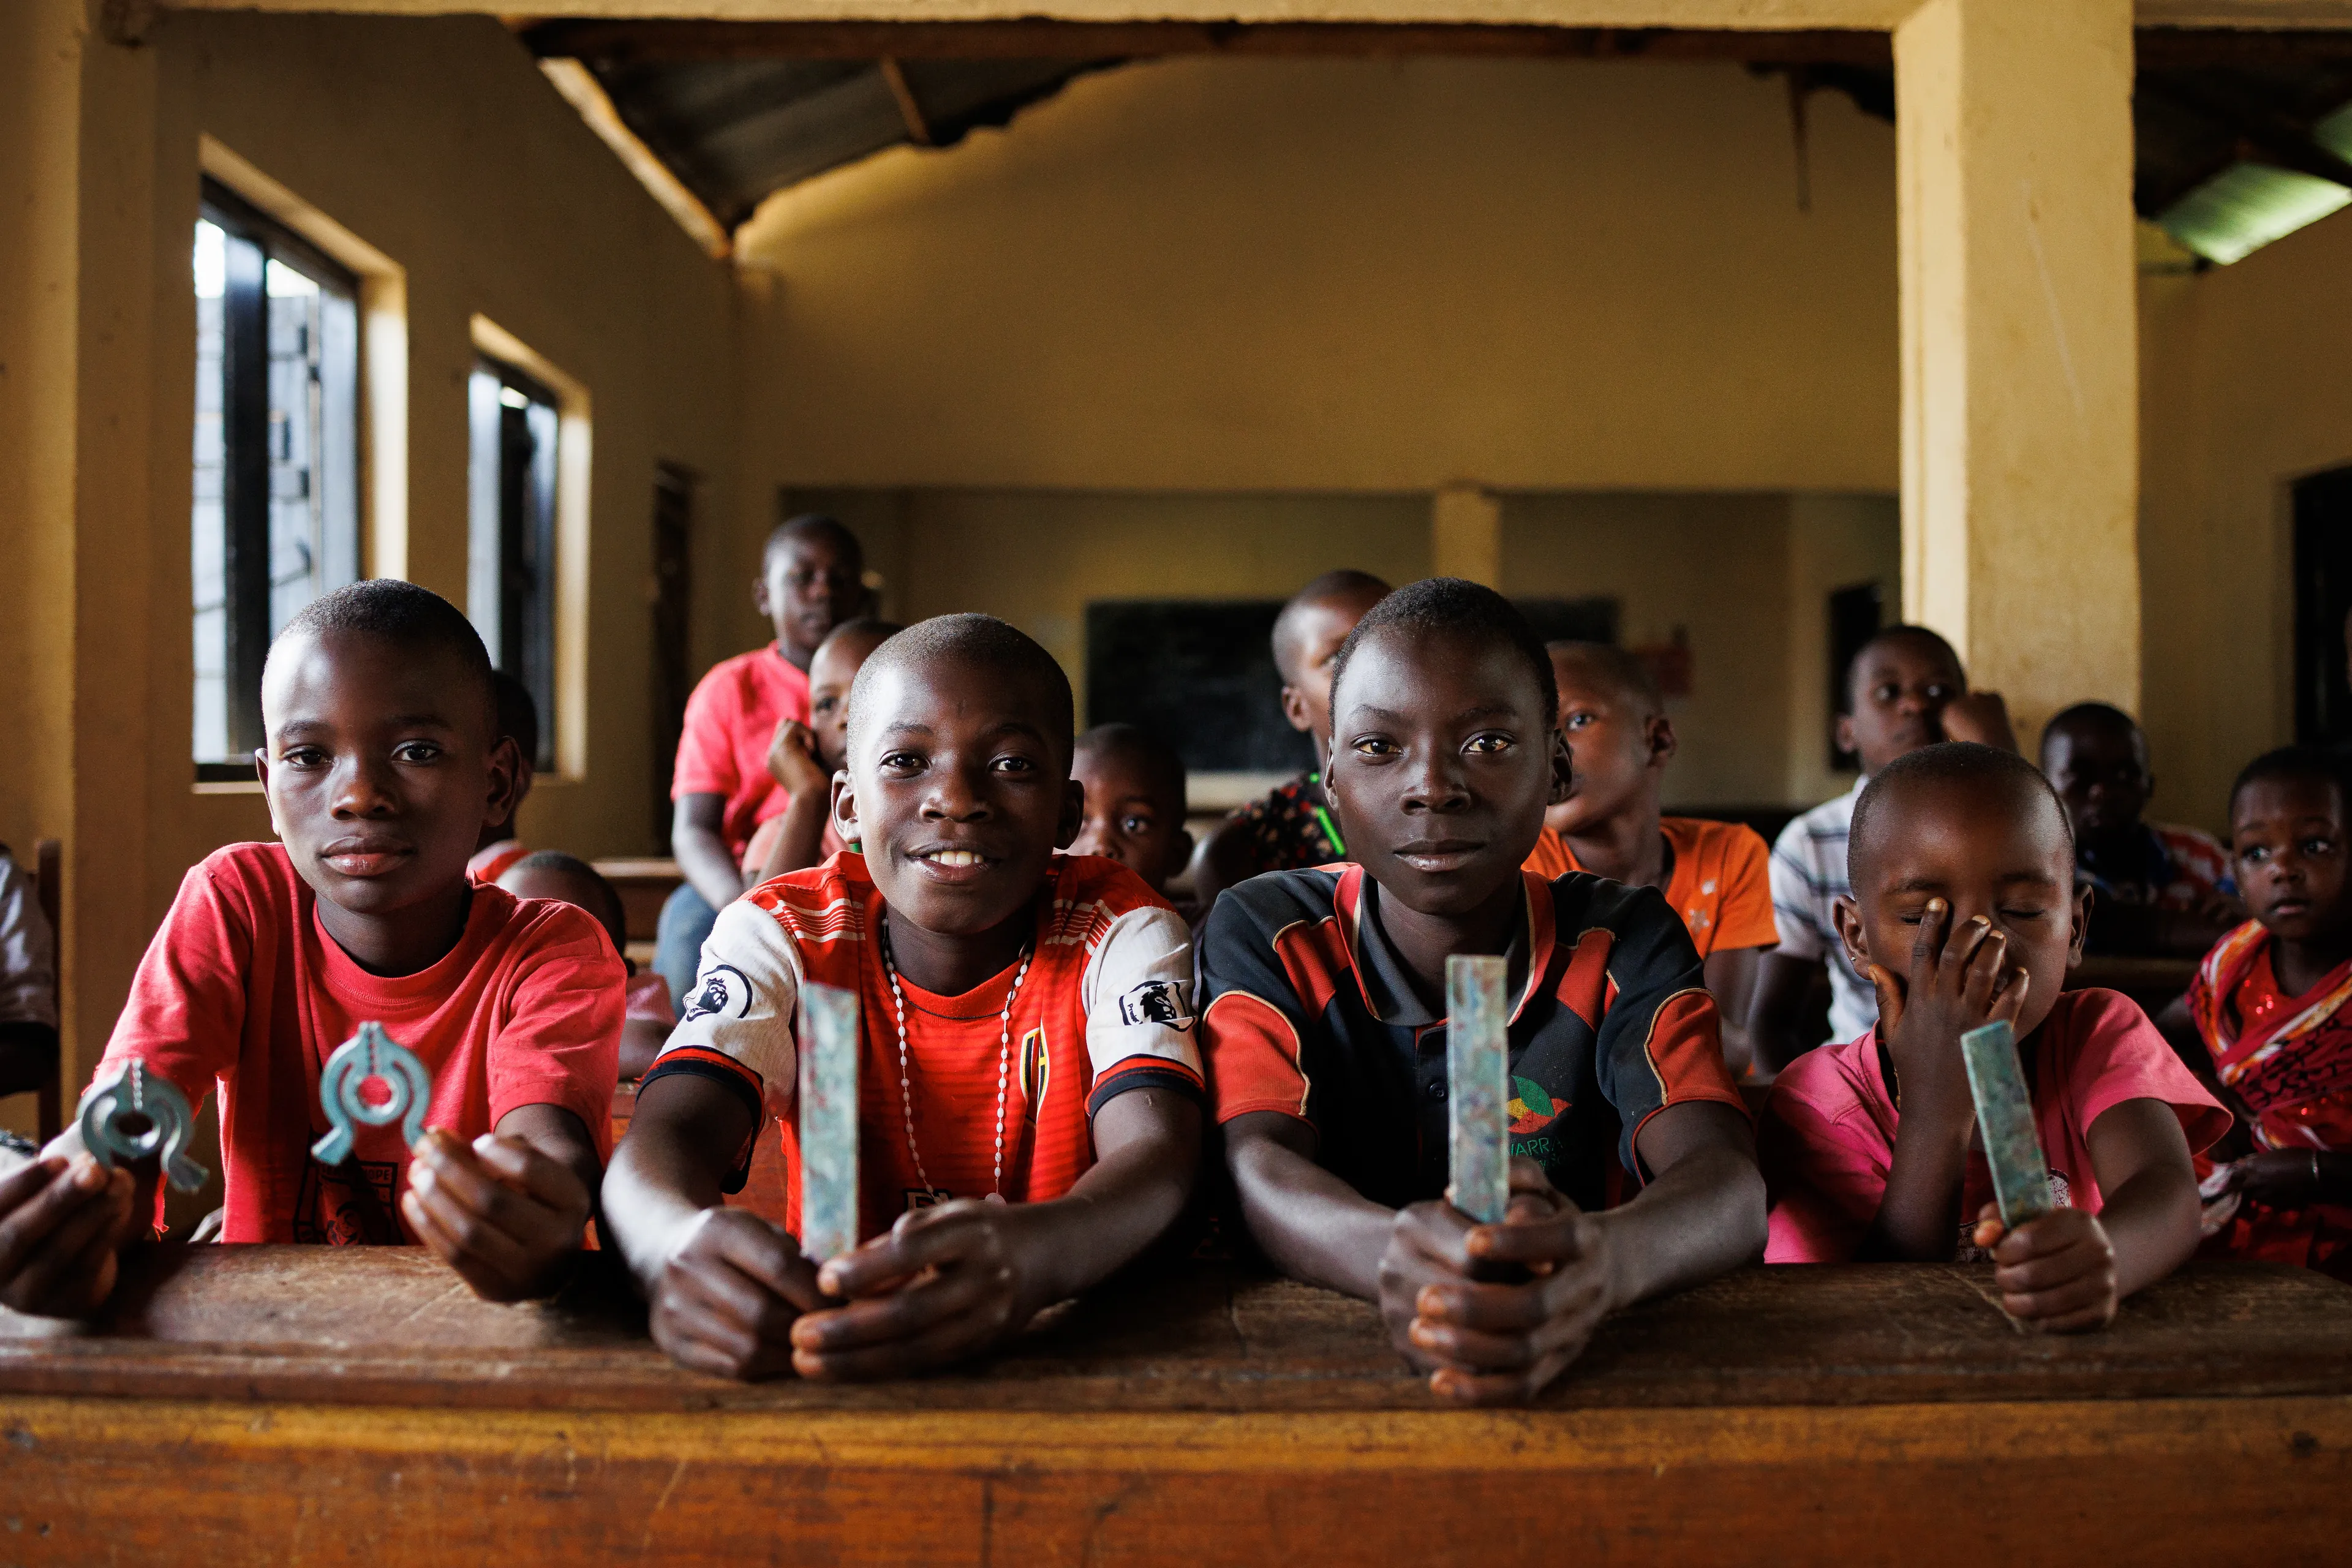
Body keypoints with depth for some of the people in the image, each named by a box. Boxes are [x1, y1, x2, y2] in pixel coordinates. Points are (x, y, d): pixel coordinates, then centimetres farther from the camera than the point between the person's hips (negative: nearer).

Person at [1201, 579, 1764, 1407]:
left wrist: (1601, 1260, -39)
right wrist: (1397, 1257, -40)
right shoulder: (1263, 935, -2)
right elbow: (1260, 1168, -17)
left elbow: (1730, 1188, -15)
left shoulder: (1624, 944, -1)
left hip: (1579, 1378, 1)